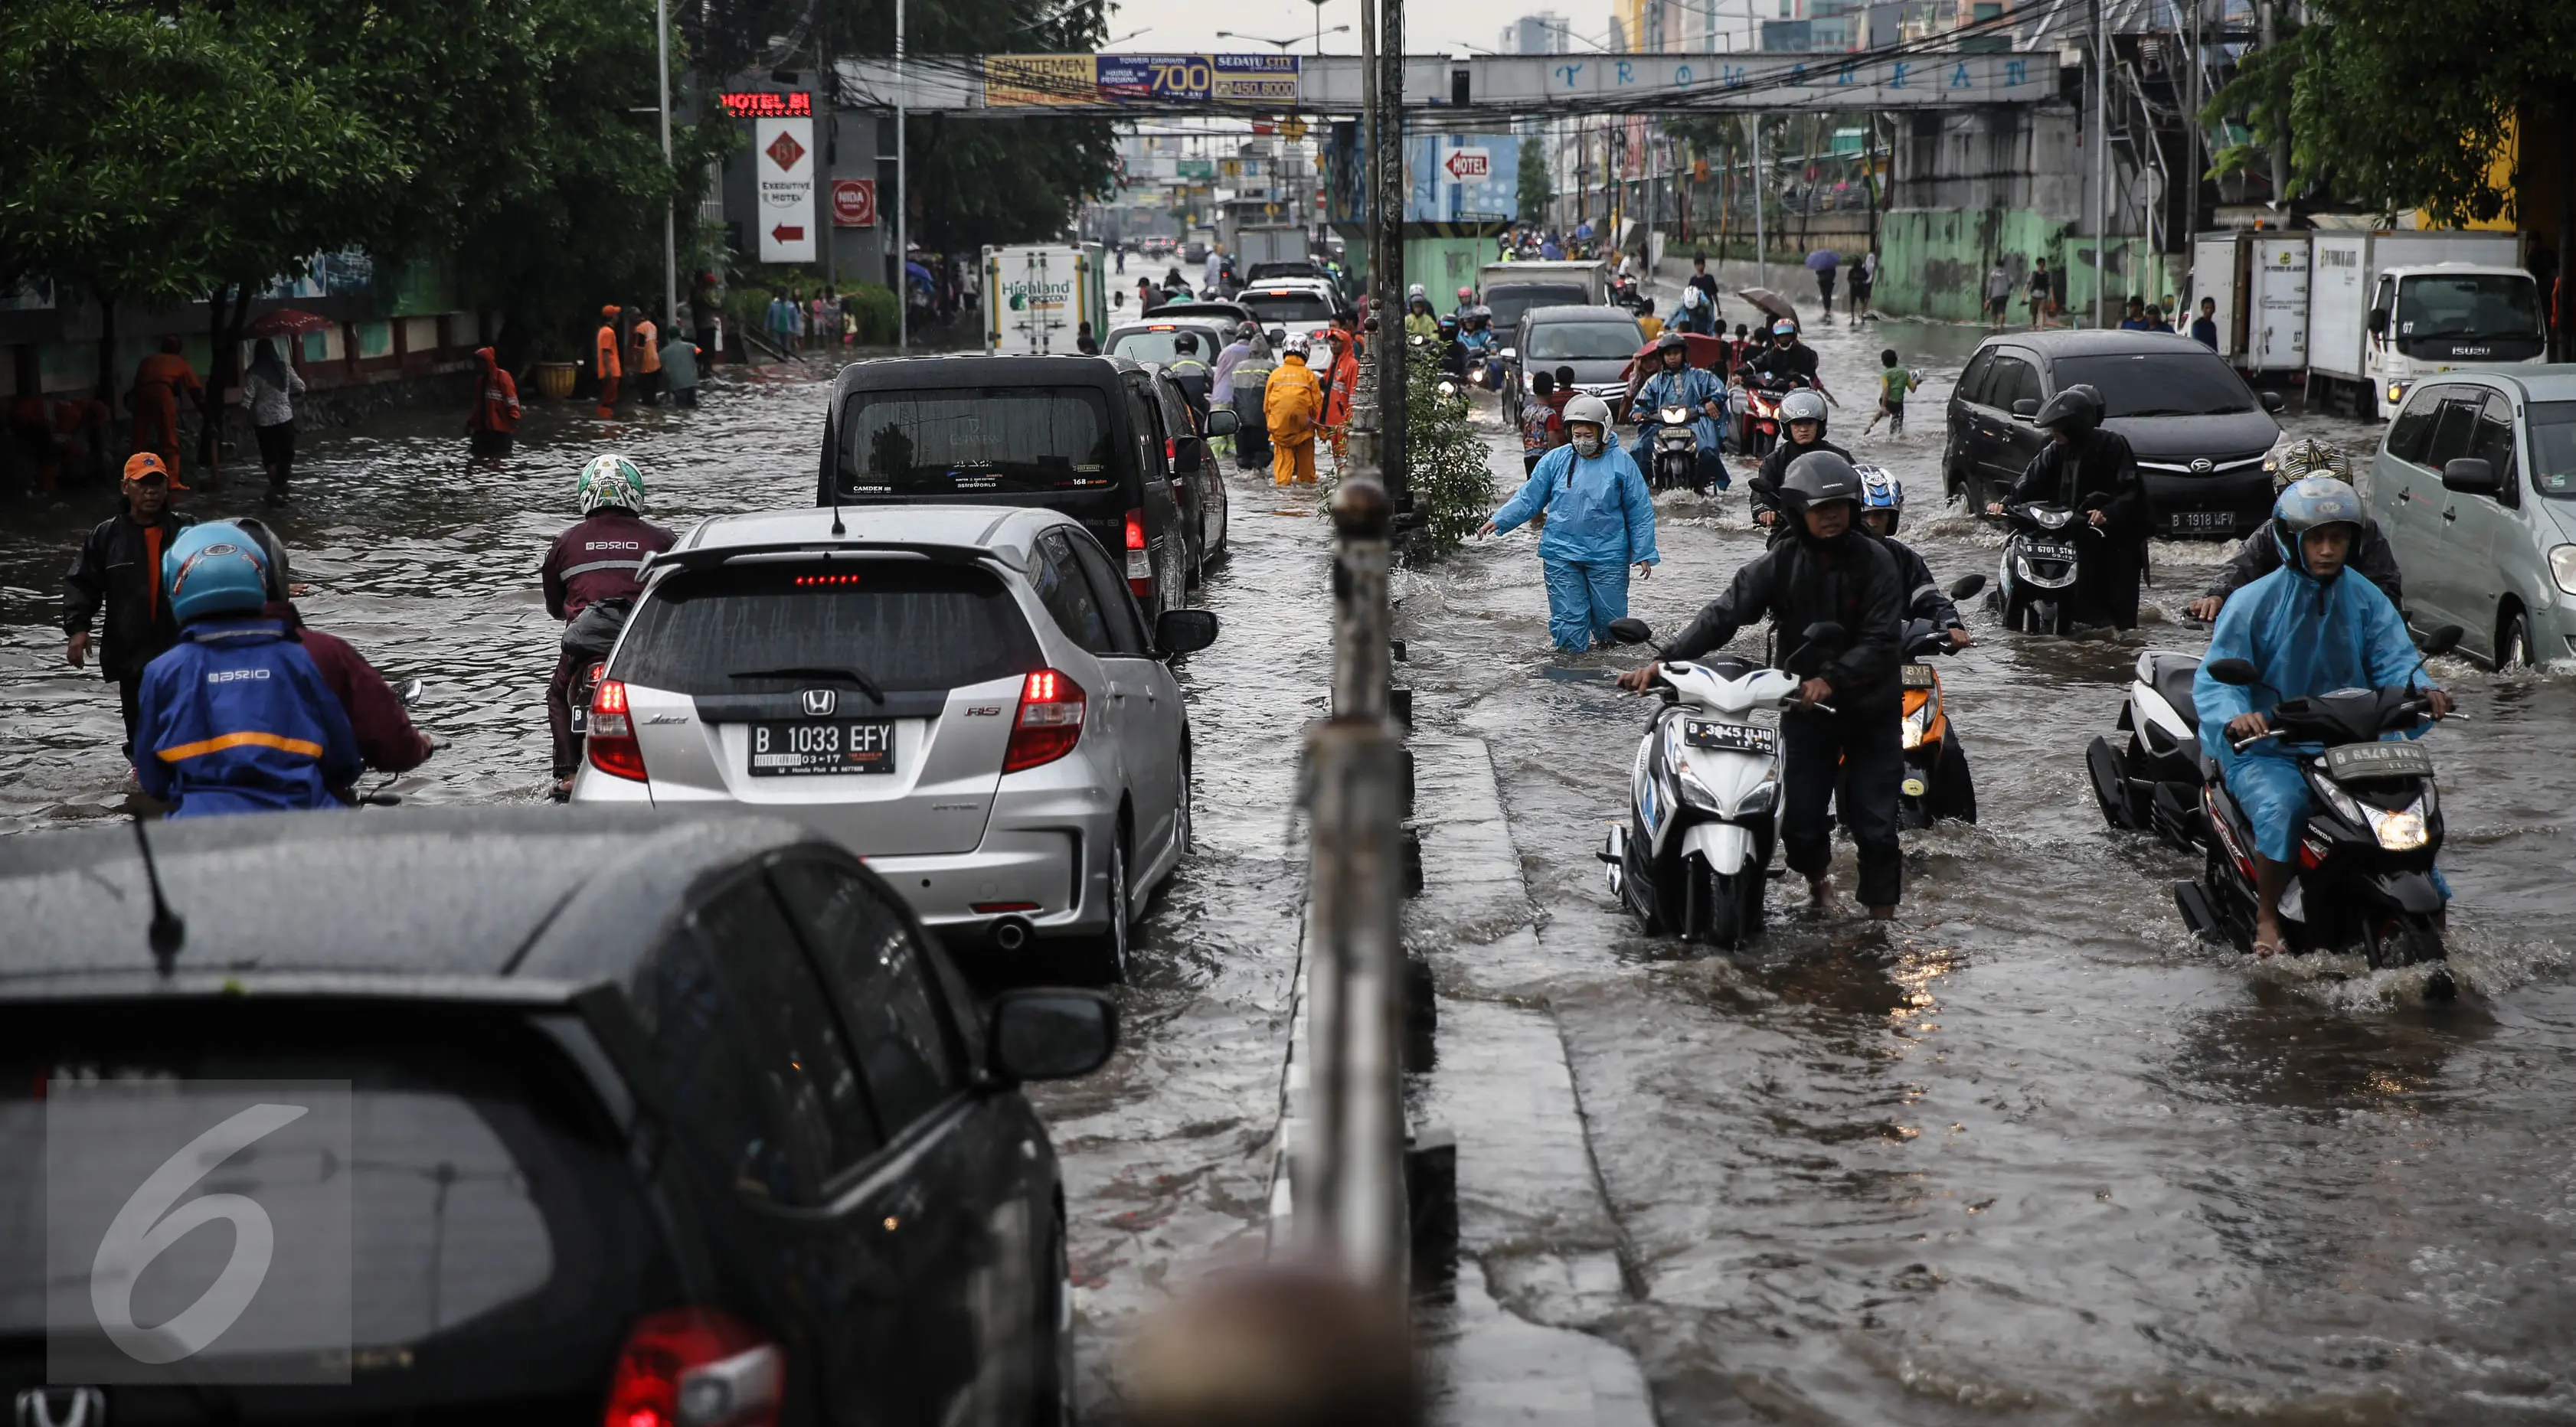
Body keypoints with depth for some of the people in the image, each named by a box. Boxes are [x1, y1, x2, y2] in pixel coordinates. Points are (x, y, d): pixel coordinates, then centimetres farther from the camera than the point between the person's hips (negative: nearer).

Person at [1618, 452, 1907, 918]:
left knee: (1874, 822, -2)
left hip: (1870, 709, -2)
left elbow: (1881, 639, -17)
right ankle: (1817, 873, 36)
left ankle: (1882, 911, 12)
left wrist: (1831, 679, -32)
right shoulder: (1780, 563, -7)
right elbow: (1724, 614, -15)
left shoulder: (1875, 563, -11)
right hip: (1805, 706, 2)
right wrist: (1664, 660, -28)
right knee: (1799, 821, 3)